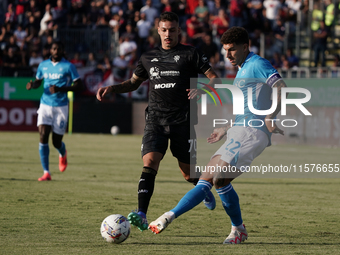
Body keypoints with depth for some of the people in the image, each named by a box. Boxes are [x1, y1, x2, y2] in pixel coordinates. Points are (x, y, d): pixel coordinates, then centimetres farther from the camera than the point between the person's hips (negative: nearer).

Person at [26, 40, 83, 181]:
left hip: (61, 107, -2)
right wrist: (32, 85, -3)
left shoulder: (68, 66, -5)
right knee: (43, 136, -15)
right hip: (45, 105, 3)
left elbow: (79, 85, -7)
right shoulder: (43, 65, 7)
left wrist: (61, 89, -20)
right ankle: (46, 172, -12)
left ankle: (63, 154, 42)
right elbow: (38, 81, 22)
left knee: (56, 142, 2)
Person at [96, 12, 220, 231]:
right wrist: (111, 88, 10)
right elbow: (133, 83, 27)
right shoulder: (148, 58, 14)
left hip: (183, 120, -2)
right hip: (156, 119, 2)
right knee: (150, 162, -20)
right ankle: (141, 215, -28)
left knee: (188, 173, 6)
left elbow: (214, 78, 0)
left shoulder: (190, 54, 3)